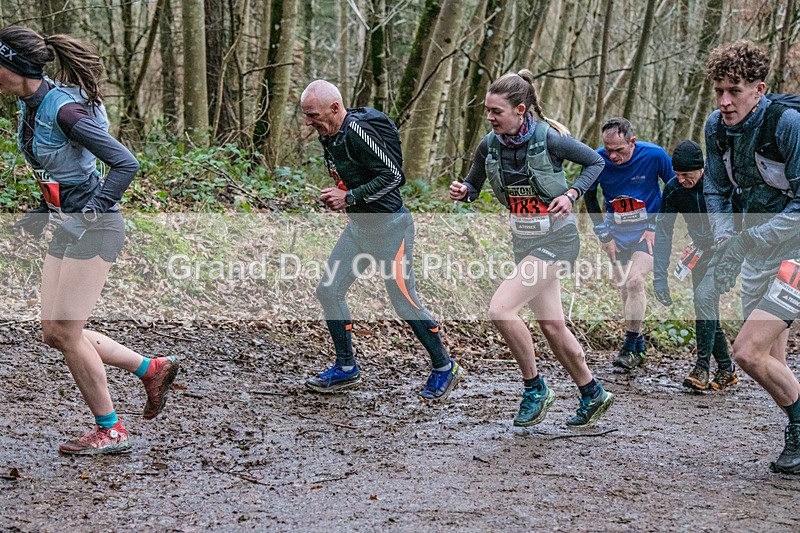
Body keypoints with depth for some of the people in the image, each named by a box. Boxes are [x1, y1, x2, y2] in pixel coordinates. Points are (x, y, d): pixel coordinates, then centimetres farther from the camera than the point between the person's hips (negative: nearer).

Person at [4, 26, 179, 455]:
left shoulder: (63, 110, -22)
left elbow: (125, 163, -23)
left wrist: (93, 210, -20)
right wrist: (38, 214, 17)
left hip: (95, 227, -9)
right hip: (66, 227, 9)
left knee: (65, 332, -5)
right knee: (53, 333, 10)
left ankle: (110, 432, 9)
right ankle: (151, 369, 23)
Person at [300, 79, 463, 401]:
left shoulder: (357, 130, -22)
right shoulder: (329, 136, 6)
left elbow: (394, 175, -24)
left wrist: (350, 197, -22)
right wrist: (338, 196, 1)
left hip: (389, 227, -9)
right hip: (358, 226, 9)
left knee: (405, 304, -3)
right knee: (328, 291, 6)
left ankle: (445, 369, 15)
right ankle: (346, 368, 18)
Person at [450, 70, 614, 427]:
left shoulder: (549, 139, -18)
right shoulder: (489, 146, -3)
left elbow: (596, 162, -4)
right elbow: (473, 186, 10)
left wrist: (572, 194, -18)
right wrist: (462, 192, -13)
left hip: (556, 239, -7)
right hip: (523, 240, 7)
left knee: (500, 309, -19)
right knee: (552, 325, 12)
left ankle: (534, 388, -1)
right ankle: (592, 394, 30)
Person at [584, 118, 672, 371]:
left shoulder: (654, 155, -19)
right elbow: (589, 196, 4)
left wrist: (655, 226, -8)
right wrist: (604, 234, 1)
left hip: (648, 229, -3)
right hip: (617, 231, 3)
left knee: (634, 281, -21)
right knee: (623, 286, 7)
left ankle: (630, 347, -9)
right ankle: (639, 348, 24)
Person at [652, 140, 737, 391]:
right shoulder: (673, 189, -13)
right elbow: (663, 232, -11)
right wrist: (660, 277, -16)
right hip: (701, 250, 5)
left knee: (704, 295, -22)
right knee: (707, 307, 3)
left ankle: (702, 368, -17)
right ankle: (726, 370, 17)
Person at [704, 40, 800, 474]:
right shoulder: (717, 127, -1)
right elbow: (717, 190, 9)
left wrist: (748, 240, -28)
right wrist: (725, 236, -9)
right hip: (758, 252, 7)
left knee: (747, 352, -16)